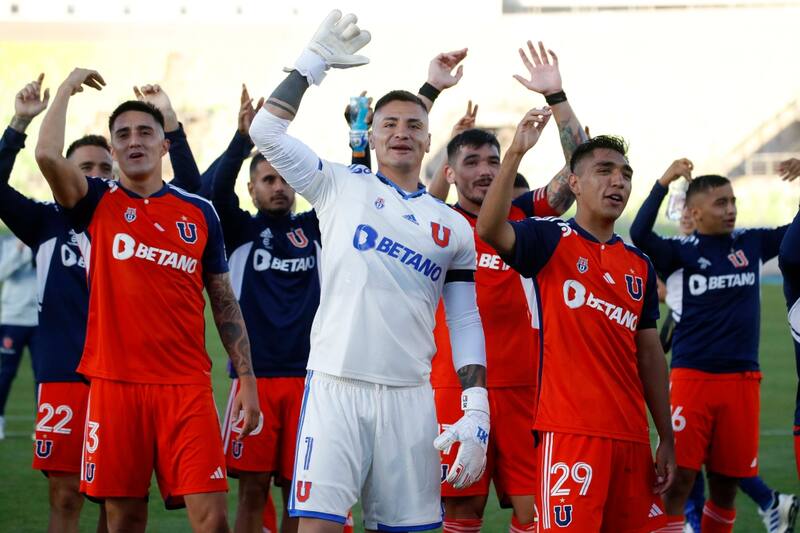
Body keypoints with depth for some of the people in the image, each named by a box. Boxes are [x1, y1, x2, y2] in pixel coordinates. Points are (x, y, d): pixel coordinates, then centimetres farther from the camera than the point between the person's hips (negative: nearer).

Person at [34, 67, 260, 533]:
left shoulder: (199, 212, 10)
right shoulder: (97, 203, 5)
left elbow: (225, 302, 12)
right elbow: (48, 154, -14)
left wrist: (246, 377, 5)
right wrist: (67, 88, -2)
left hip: (186, 384, 1)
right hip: (115, 383, -1)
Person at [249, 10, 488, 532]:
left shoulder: (454, 228, 14)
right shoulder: (340, 186, 8)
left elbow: (466, 322, 13)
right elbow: (267, 131, 0)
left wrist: (477, 412, 3)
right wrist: (314, 62, 3)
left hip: (410, 396, 3)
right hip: (336, 385, -3)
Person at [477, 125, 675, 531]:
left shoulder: (639, 265, 15)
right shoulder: (551, 240, -1)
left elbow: (649, 354, 17)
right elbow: (489, 229, -22)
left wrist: (666, 439, 13)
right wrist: (515, 153, -32)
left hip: (631, 434, 6)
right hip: (570, 431, -6)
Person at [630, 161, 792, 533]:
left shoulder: (751, 244, 8)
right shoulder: (682, 251, -3)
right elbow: (640, 234, -20)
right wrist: (663, 184, -29)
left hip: (742, 379, 4)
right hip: (692, 377, -4)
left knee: (726, 483, 10)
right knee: (679, 478, -9)